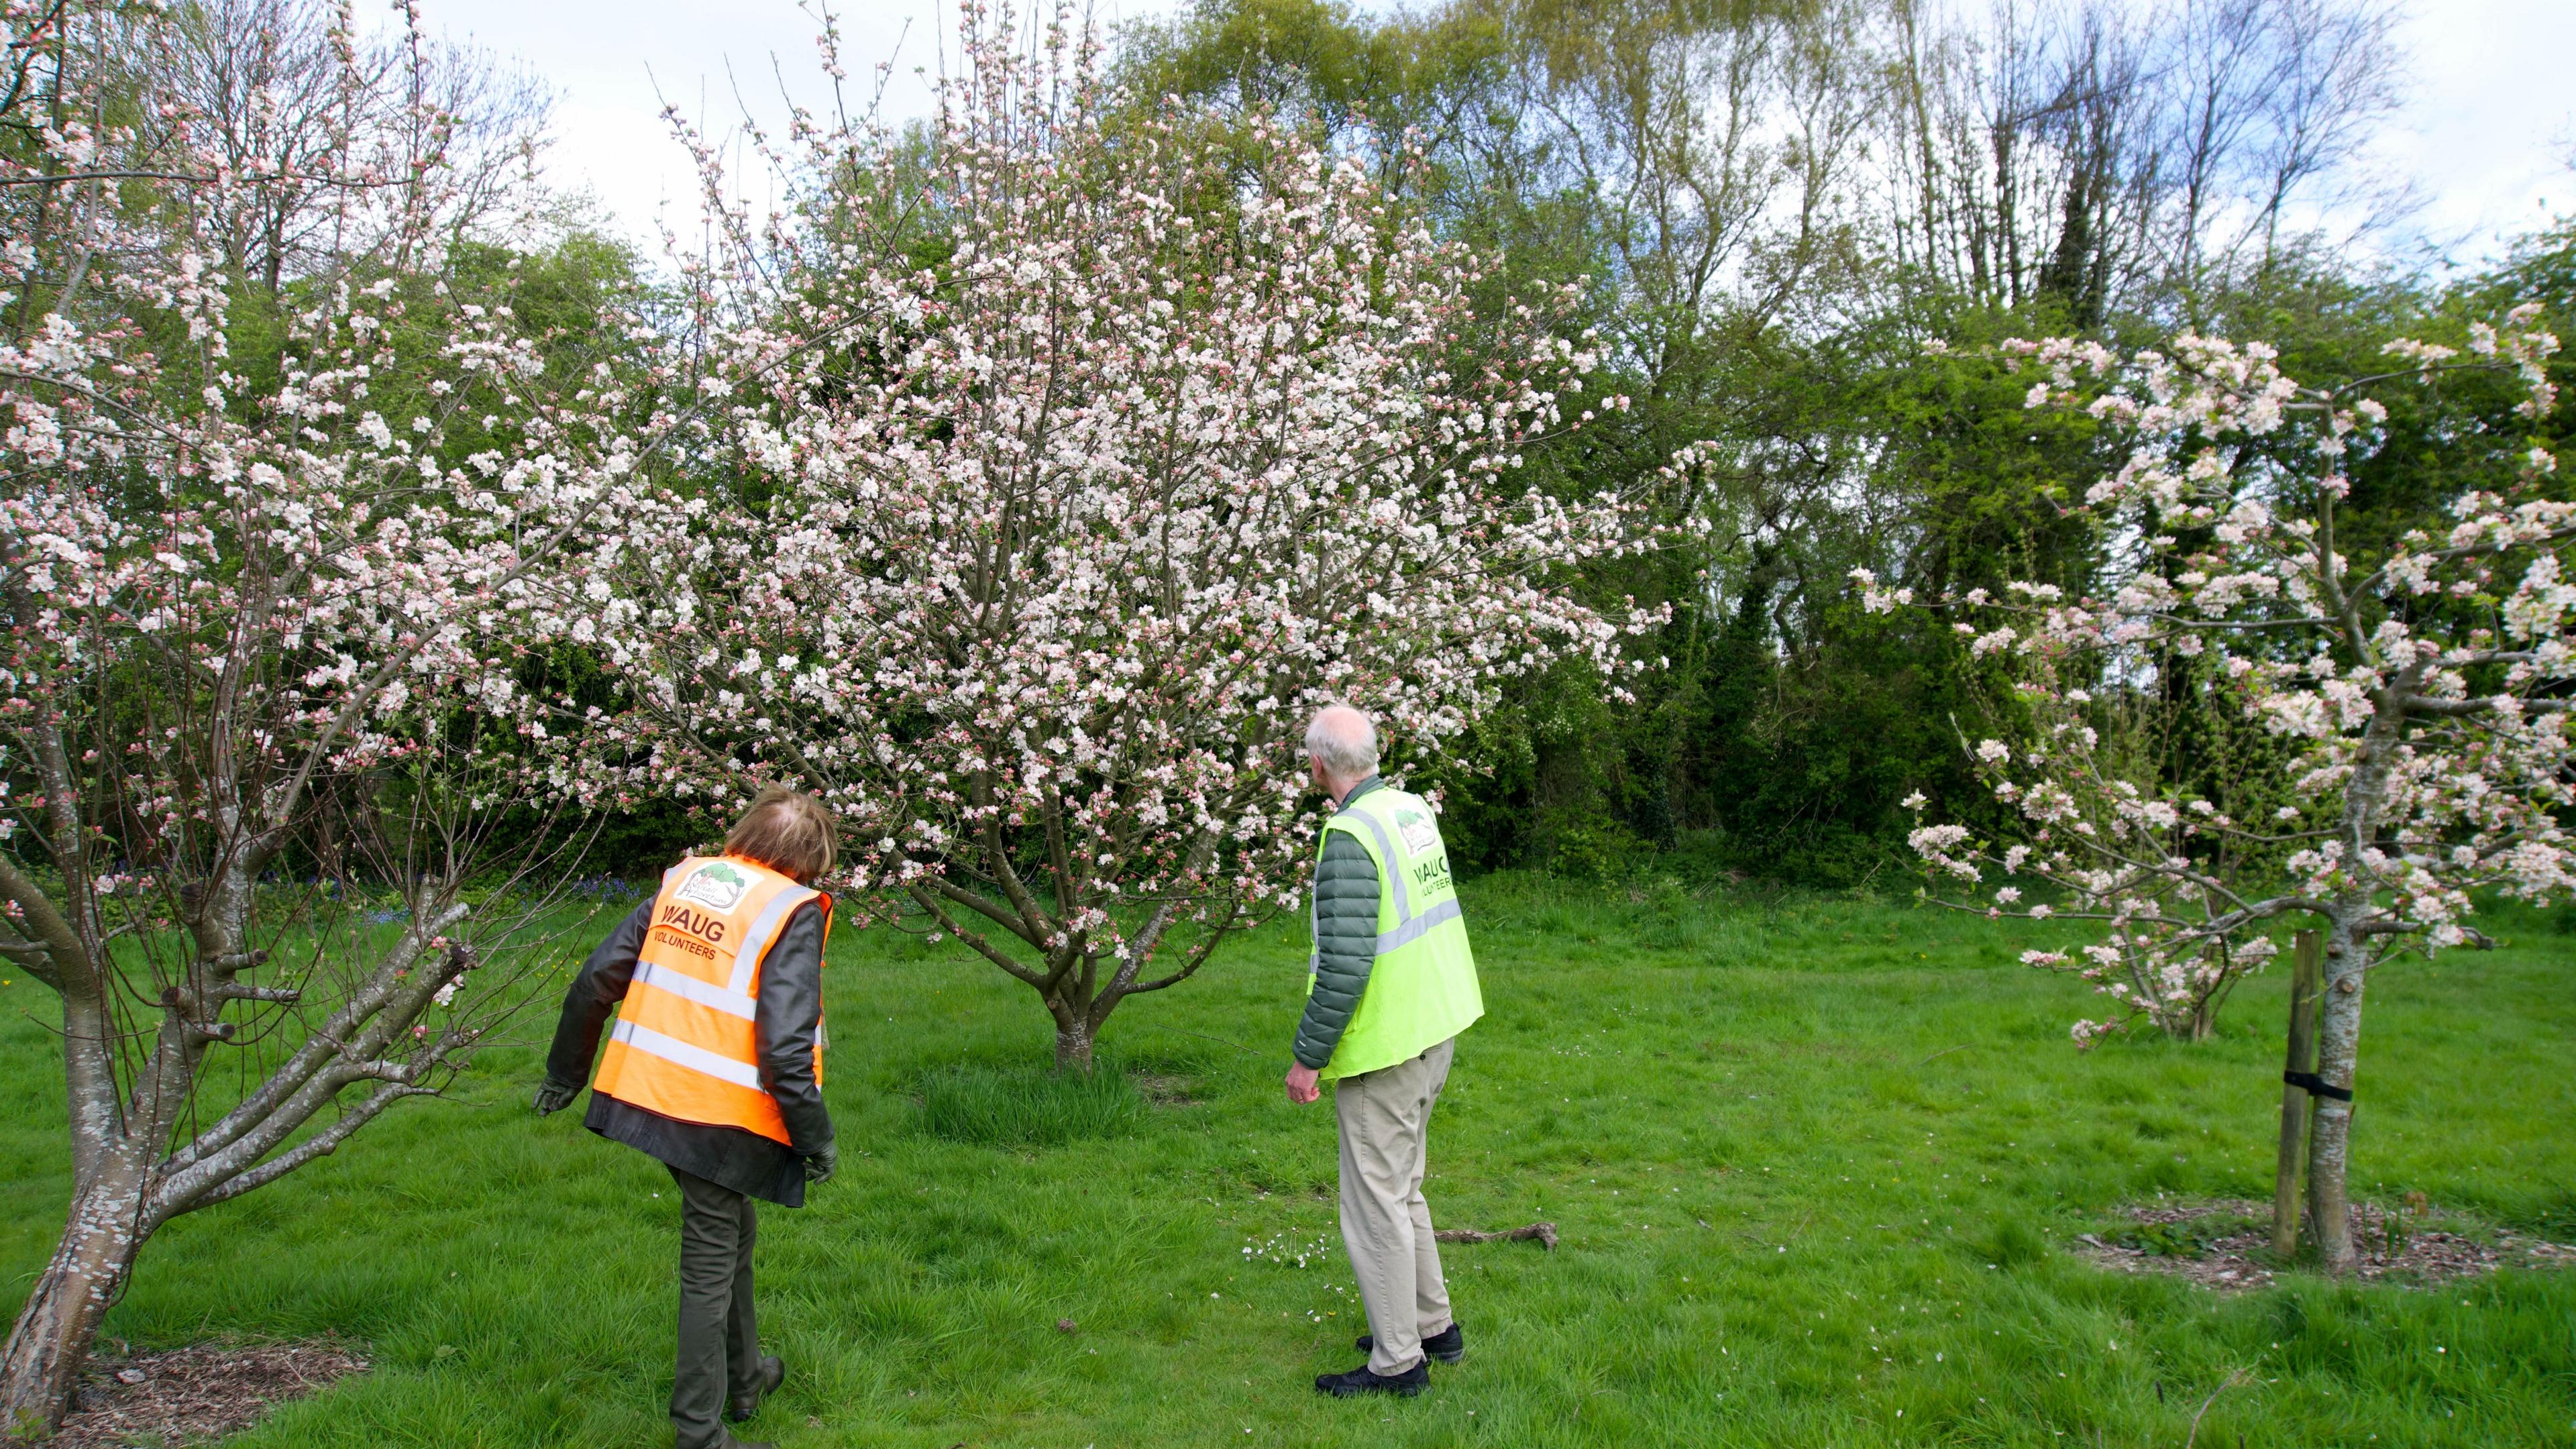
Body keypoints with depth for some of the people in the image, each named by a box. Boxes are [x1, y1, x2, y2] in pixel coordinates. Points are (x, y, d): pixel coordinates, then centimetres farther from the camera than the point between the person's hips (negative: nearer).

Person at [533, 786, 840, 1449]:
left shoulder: (683, 880, 6)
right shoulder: (792, 912, -13)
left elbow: (596, 981, 9)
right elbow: (785, 1046, -20)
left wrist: (565, 1072, 21)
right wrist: (816, 1137, -9)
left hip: (649, 1092, 7)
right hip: (720, 1115, -7)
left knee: (732, 1230, 26)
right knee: (711, 1268, 7)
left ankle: (742, 1378, 44)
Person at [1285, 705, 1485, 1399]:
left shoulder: (1350, 836, -21)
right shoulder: (1414, 808, 5)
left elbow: (1346, 963, -25)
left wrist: (1308, 1056, -17)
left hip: (1382, 1046, -9)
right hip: (1436, 1028, 9)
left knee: (1375, 1200, 3)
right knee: (1402, 1189, 22)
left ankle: (1398, 1363, 13)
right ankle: (1433, 1326, 33)